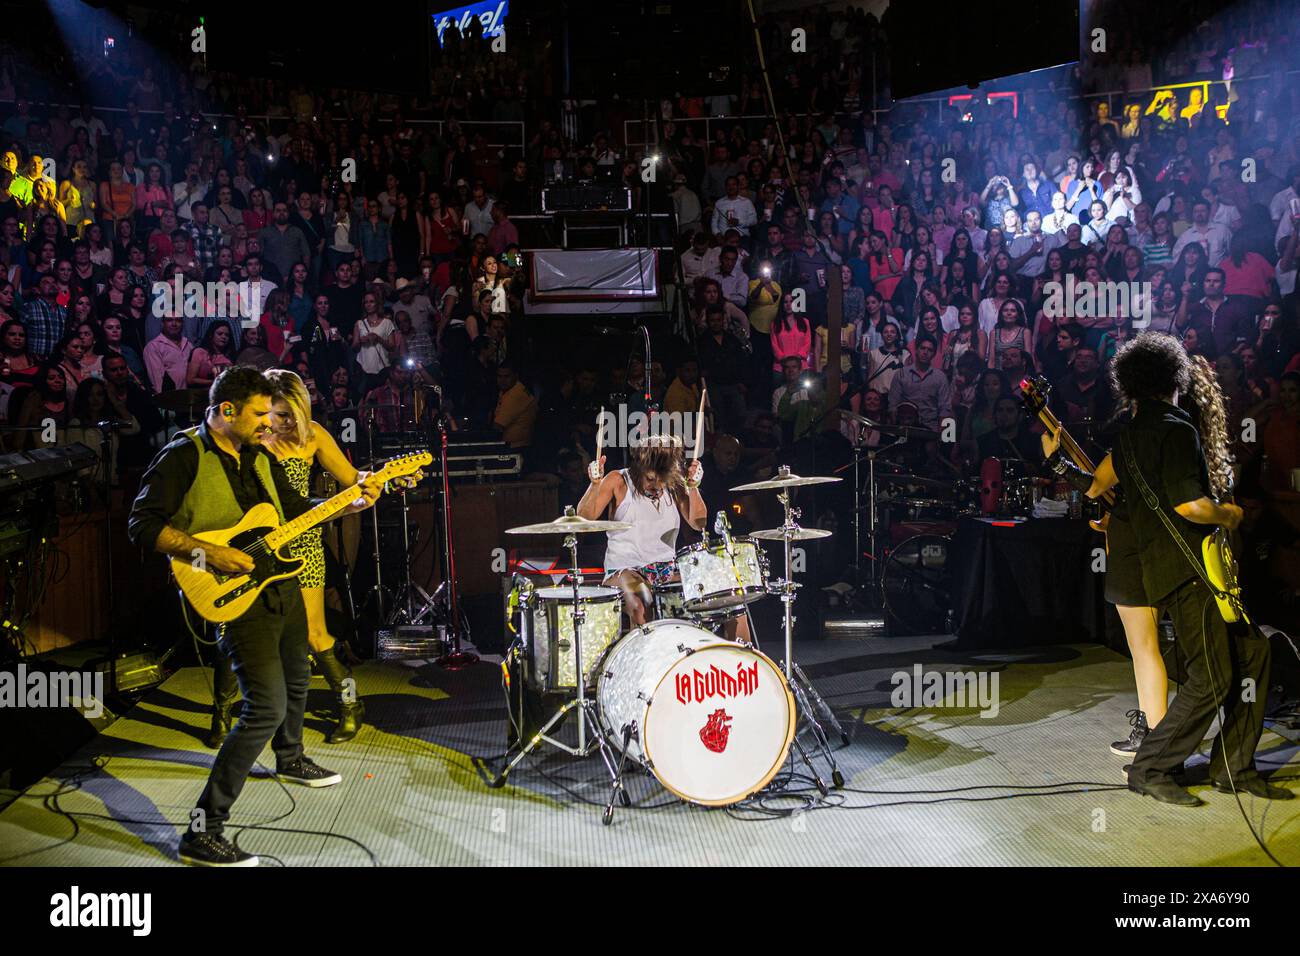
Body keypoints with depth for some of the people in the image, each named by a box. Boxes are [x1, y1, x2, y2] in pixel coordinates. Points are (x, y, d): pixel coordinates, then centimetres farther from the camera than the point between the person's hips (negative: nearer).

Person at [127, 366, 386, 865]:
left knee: (296, 683, 27)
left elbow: (297, 508, 19)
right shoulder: (183, 456, -14)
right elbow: (142, 524, -18)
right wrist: (207, 552, -27)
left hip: (282, 585, 9)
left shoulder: (259, 455, 10)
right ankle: (203, 832, -11)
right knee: (267, 708, -16)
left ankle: (290, 760, 57)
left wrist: (353, 502, 5)